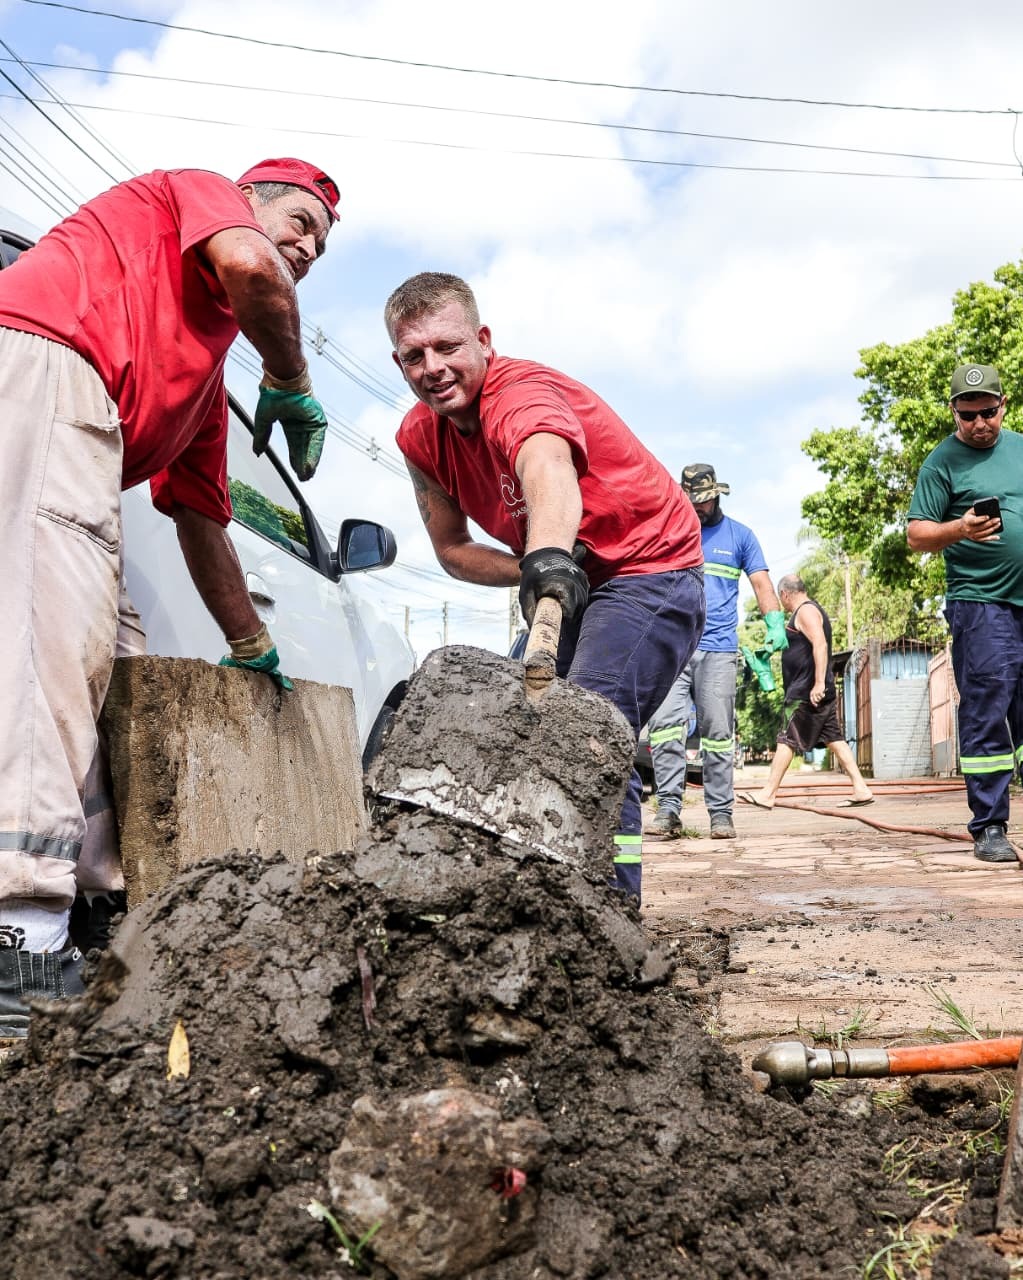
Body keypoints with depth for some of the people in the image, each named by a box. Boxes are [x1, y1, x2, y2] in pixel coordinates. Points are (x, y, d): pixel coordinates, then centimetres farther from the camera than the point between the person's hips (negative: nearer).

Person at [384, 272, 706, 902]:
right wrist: (532, 570, -18)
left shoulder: (523, 394, -27)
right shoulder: (420, 436, -3)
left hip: (650, 572, -8)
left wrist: (549, 554, -72)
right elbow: (452, 548, 1)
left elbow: (547, 471, -50)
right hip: (573, 584, 9)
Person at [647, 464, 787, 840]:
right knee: (665, 723, -13)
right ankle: (668, 808, -11)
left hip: (718, 649, 0)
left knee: (718, 733, -1)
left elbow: (761, 583, 9)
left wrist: (775, 624, -7)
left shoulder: (740, 535, 13)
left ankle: (721, 813, 4)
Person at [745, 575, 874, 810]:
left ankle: (768, 794, -6)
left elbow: (820, 644, -24)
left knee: (786, 741, -8)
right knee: (834, 740, 7)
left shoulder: (806, 611, -10)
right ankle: (861, 790, 5)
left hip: (807, 693, -10)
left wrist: (819, 683, -30)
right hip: (819, 692, 10)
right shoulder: (806, 611, 22)